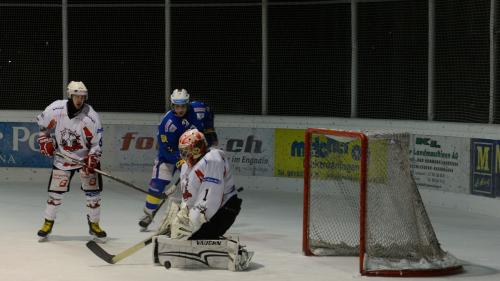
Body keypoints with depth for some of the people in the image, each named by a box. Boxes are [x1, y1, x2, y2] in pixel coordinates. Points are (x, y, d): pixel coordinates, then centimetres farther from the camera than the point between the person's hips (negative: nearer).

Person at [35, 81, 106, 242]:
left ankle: (94, 225, 12)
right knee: (55, 191, 2)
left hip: (86, 156, -1)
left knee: (93, 191, -3)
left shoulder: (91, 117, -21)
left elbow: (97, 142, -14)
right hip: (62, 156, 1)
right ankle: (48, 224, 16)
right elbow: (42, 124, 5)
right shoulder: (56, 109, -16)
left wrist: (92, 160, -25)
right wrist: (45, 141, -3)